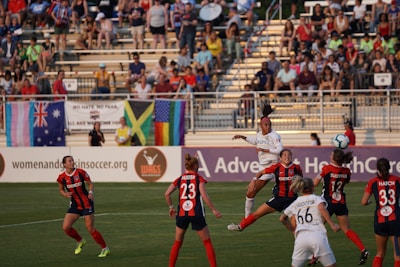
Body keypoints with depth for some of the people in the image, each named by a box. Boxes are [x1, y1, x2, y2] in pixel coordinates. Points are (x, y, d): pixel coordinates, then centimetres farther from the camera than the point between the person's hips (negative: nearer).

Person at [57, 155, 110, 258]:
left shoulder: (81, 172, -10)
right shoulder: (62, 177, -4)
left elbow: (90, 183, 3)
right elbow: (61, 189, 12)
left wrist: (91, 192, -16)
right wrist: (65, 194, -10)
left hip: (87, 203, -3)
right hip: (74, 205, 3)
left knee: (90, 228, -6)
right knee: (66, 227, -7)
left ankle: (105, 249, 11)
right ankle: (80, 241, 22)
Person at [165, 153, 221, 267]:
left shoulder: (179, 179, 8)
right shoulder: (199, 179, -1)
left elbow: (167, 194, 2)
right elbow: (204, 195, -14)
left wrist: (171, 207, 15)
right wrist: (214, 210, -9)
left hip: (181, 214, 3)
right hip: (196, 214, -3)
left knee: (177, 244, 16)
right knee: (207, 243, 8)